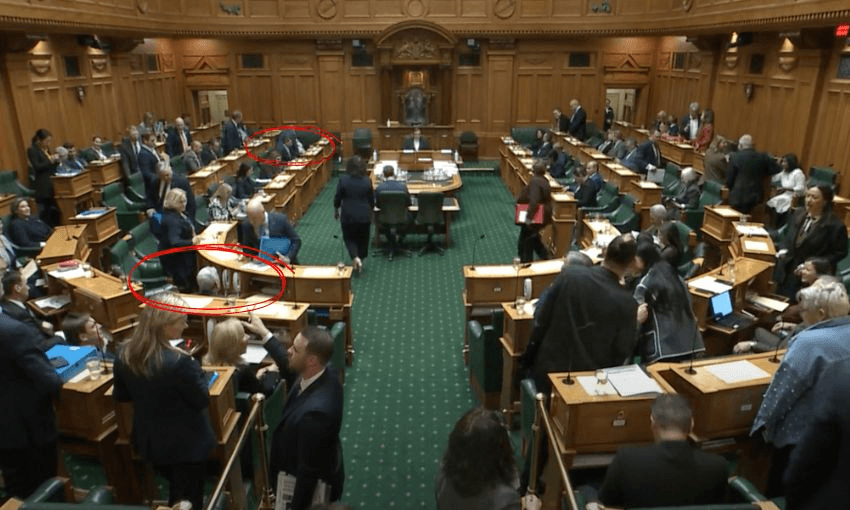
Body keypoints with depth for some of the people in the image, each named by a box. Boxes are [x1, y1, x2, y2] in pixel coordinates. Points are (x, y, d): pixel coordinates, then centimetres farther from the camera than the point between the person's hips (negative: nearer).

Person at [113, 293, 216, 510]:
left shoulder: (124, 353, -11)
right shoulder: (179, 361, -33)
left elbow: (121, 395, 4)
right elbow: (202, 401, -19)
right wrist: (194, 368, -8)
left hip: (149, 441, 6)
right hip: (186, 444, -6)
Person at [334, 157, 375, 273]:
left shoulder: (343, 180, -11)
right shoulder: (367, 181, -6)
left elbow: (337, 198, -3)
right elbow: (372, 200, 2)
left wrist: (336, 210, 14)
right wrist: (370, 211, 21)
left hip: (348, 215, -1)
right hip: (364, 215, 1)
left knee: (349, 238, 13)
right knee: (362, 238, 17)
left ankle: (355, 258, -9)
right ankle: (360, 259, 25)